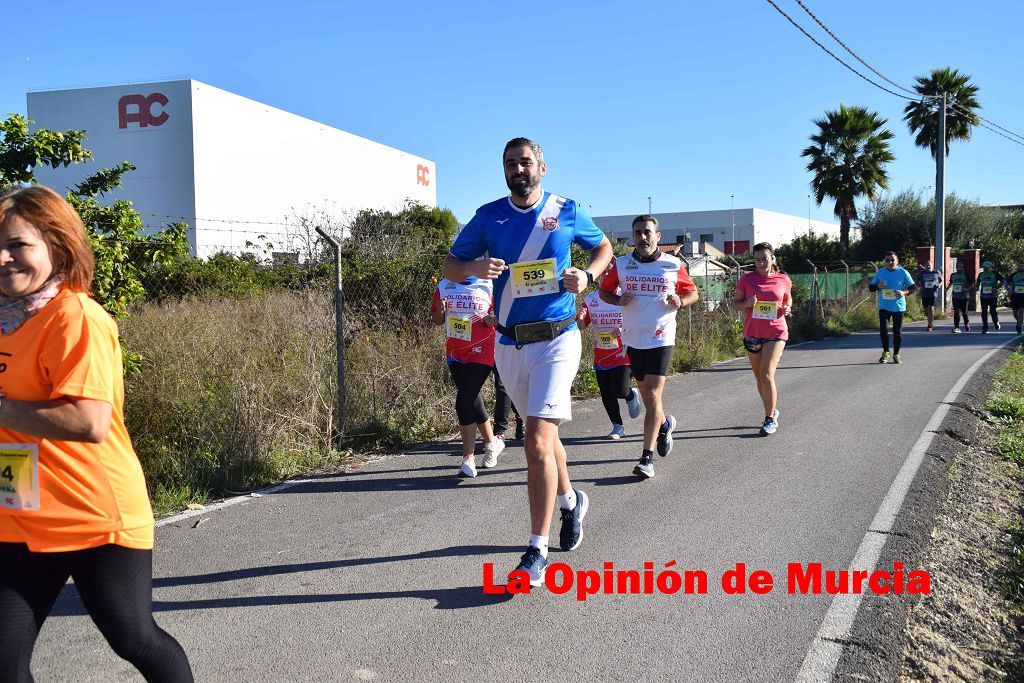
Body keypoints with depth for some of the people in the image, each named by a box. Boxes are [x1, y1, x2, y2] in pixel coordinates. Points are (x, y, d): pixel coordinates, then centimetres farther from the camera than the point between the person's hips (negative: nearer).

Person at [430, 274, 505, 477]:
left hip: (480, 352, -5)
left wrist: (493, 318, -15)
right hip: (454, 353, 5)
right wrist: (440, 311, -8)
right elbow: (436, 320, 14)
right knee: (473, 403, 15)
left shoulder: (487, 286, -4)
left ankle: (468, 459, -5)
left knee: (464, 403, -13)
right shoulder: (444, 286, 7)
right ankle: (492, 443, 36)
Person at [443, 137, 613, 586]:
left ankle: (537, 552, -8)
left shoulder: (566, 211, 0)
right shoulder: (488, 216, 4)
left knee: (537, 441, -16)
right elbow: (449, 267, 7)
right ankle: (571, 500, 47)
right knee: (542, 434, 19)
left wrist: (587, 276, -5)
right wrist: (475, 268, -16)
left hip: (556, 339, -4)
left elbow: (603, 247, 16)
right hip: (509, 345, 4)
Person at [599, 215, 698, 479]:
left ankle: (647, 458, -8)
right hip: (633, 339, 3)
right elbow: (604, 291, 13)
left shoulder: (673, 265, -2)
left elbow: (692, 292, 10)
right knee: (646, 393, 15)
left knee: (653, 396, -11)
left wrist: (680, 301, -11)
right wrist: (618, 300, -8)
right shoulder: (621, 264, 2)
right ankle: (664, 423, 47)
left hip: (661, 339, -3)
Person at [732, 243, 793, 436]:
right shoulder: (747, 279, 0)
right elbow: (735, 303, 6)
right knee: (759, 378, 13)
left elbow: (788, 298, 18)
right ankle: (772, 411, 33)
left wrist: (787, 308, -4)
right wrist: (747, 304, -15)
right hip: (752, 333, 3)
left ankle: (770, 419, -5)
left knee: (767, 375, -15)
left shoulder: (783, 280, 1)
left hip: (776, 332, -2)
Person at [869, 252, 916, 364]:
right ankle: (885, 352, 12)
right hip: (884, 306, 1)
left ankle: (896, 355, 21)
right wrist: (878, 286, -13)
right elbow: (871, 287, 9)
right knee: (883, 329, -11)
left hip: (899, 306, -1)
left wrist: (904, 292, -18)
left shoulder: (903, 273, -3)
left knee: (898, 331, 5)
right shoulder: (880, 272, 2)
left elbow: (913, 287, 1)